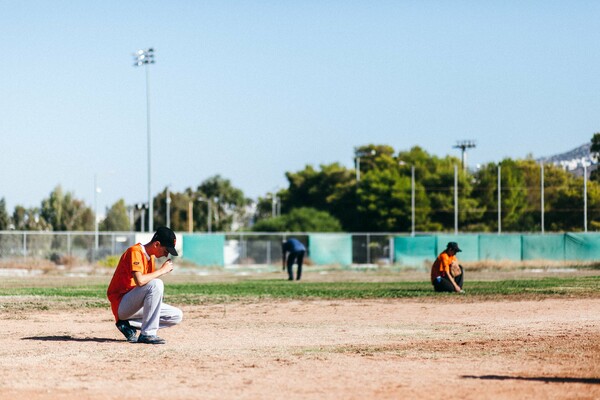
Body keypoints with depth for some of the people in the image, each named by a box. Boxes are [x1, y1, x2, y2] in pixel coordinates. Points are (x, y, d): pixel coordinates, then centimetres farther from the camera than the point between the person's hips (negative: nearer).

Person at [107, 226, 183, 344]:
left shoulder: (151, 257, 13)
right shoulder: (135, 251, -17)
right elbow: (140, 281, -31)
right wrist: (162, 270, -22)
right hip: (121, 305, -10)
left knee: (177, 316, 3)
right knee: (156, 284, -31)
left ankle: (129, 325, 4)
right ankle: (147, 334, -26)